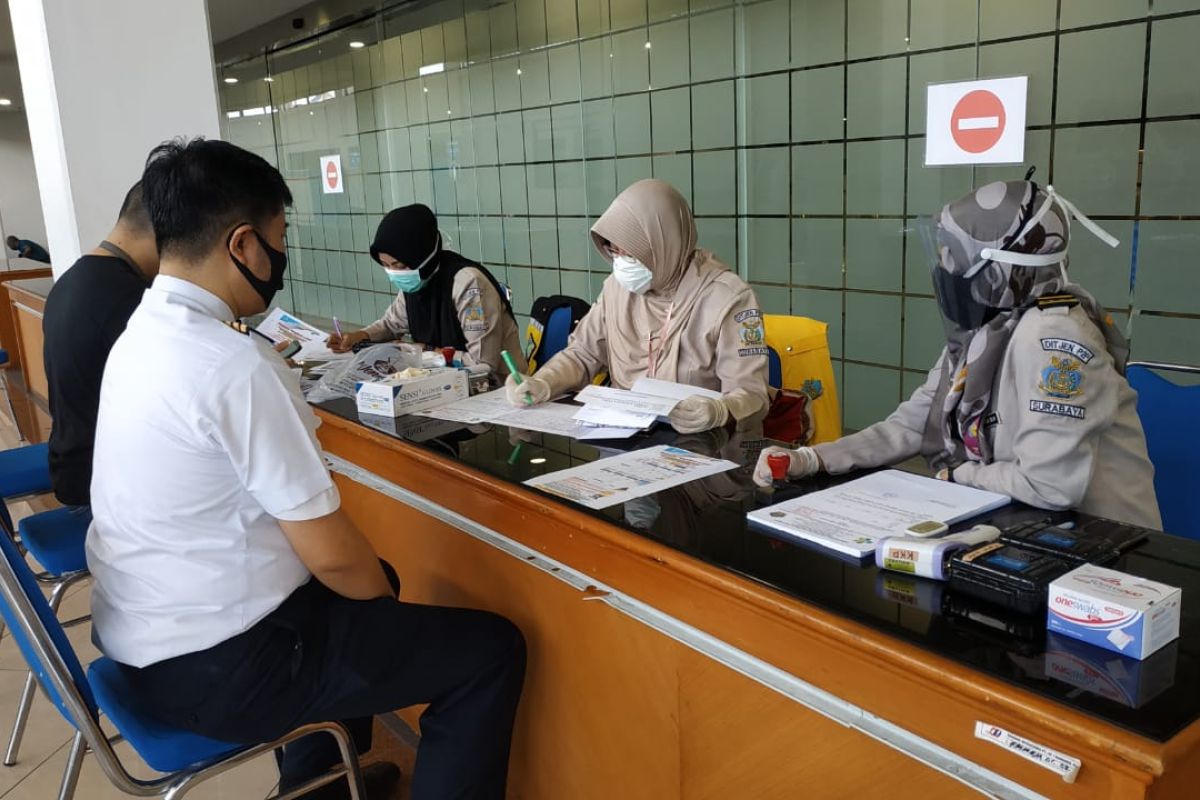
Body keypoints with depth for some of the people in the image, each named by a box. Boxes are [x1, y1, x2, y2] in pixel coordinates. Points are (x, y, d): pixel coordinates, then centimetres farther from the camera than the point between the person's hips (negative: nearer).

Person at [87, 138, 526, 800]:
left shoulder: (141, 334, 4)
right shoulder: (237, 365, -25)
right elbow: (330, 554, -22)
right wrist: (388, 602, -1)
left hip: (143, 634, 9)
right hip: (215, 664, -9)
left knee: (368, 580, 30)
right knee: (491, 650, -3)